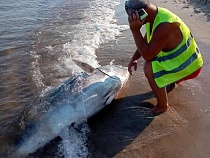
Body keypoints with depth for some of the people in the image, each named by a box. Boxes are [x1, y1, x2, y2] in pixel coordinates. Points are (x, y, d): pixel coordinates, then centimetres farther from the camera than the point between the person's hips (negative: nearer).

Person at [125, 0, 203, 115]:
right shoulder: (154, 15, -5)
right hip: (182, 57, 9)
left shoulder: (164, 25, -34)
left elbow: (147, 55, -32)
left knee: (149, 69, -24)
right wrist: (134, 59, -3)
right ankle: (173, 79, 35)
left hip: (188, 65, -9)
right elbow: (146, 41, 8)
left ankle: (162, 105, -2)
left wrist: (135, 30, -32)